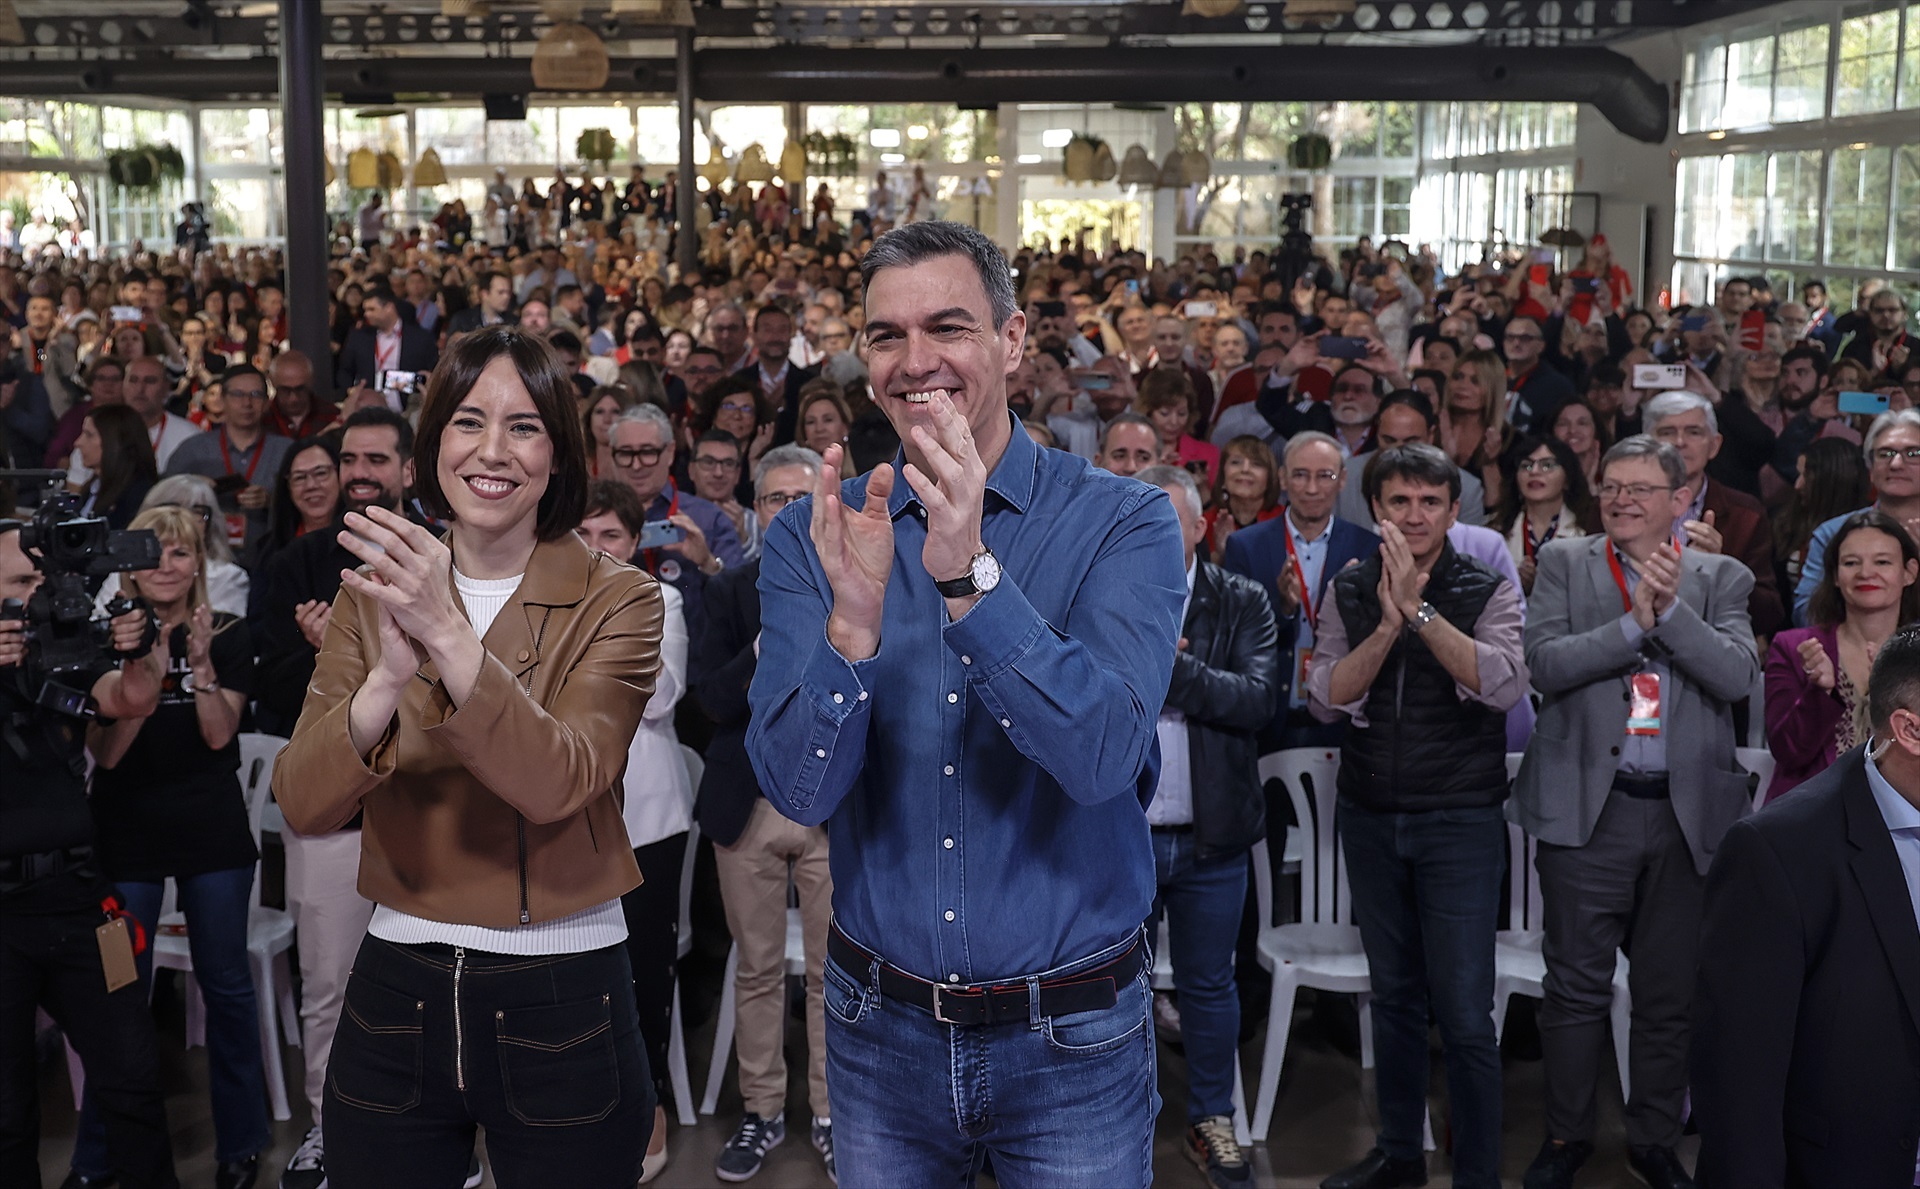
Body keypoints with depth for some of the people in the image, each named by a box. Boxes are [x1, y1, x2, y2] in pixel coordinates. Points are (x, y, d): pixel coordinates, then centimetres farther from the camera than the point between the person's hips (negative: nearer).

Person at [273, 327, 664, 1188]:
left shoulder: (615, 600, -7)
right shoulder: (376, 591, 2)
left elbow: (559, 784, -22)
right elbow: (303, 807, -9)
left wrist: (449, 637, -33)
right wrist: (389, 676, -27)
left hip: (562, 998, -2)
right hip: (397, 986, 3)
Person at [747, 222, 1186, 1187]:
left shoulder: (1123, 523, -9)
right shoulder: (813, 536, -4)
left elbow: (1103, 758, -24)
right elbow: (799, 790, -13)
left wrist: (969, 575, -34)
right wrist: (854, 616, -30)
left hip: (1072, 1039, -1)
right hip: (881, 1029, 2)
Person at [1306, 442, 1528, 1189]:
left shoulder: (1488, 591, -5)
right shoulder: (1349, 592, 3)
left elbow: (1504, 687, -21)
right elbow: (1325, 699, -7)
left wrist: (1420, 609, -26)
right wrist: (1387, 624, -19)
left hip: (1460, 821, -3)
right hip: (1370, 818, 3)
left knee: (1464, 1012, -4)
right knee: (1393, 994, 15)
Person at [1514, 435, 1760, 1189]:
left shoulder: (1720, 578, 7)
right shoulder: (1564, 564, 4)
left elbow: (1738, 677, -8)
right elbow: (1546, 663, -10)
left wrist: (1671, 607, -17)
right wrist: (1636, 622, -17)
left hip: (1689, 810, 2)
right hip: (1588, 807, -1)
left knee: (1671, 994, 11)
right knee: (1577, 986, 4)